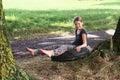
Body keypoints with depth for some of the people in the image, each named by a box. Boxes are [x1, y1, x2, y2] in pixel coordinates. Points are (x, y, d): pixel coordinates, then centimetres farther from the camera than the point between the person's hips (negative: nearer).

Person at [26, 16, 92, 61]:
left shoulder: (83, 32, -10)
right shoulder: (76, 30, 16)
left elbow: (85, 44, -20)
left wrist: (79, 47, -38)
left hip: (78, 48, -8)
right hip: (73, 46, 8)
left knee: (64, 47, -36)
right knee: (55, 47, -7)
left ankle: (50, 53, -68)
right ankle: (35, 51, -18)